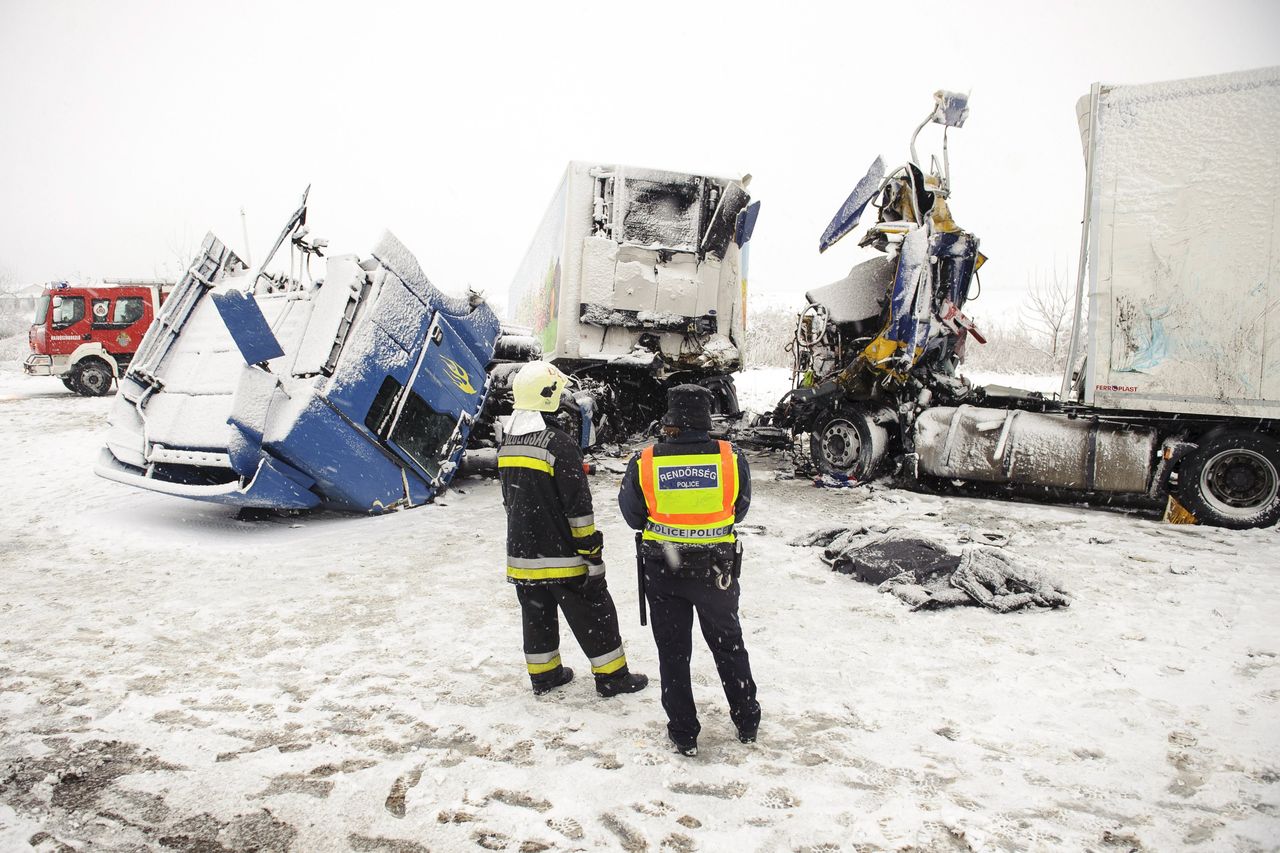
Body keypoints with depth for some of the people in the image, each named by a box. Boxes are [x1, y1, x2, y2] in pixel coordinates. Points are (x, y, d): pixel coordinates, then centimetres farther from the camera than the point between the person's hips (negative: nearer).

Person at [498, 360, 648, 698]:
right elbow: (577, 504, -19)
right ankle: (612, 676, 14)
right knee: (593, 612, 6)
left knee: (537, 612, 18)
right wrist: (591, 548, -13)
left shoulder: (507, 444, 5)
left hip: (522, 552, 7)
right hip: (561, 553, -7)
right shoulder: (558, 443, -20)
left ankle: (543, 674, 28)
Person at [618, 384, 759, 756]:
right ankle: (747, 720, 35)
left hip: (662, 572, -1)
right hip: (718, 570, 1)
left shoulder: (645, 463, -15)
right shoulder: (731, 459, -14)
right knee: (728, 645, 22)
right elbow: (739, 510, 2)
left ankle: (683, 733, 25)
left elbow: (634, 516, -2)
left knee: (673, 651, 16)